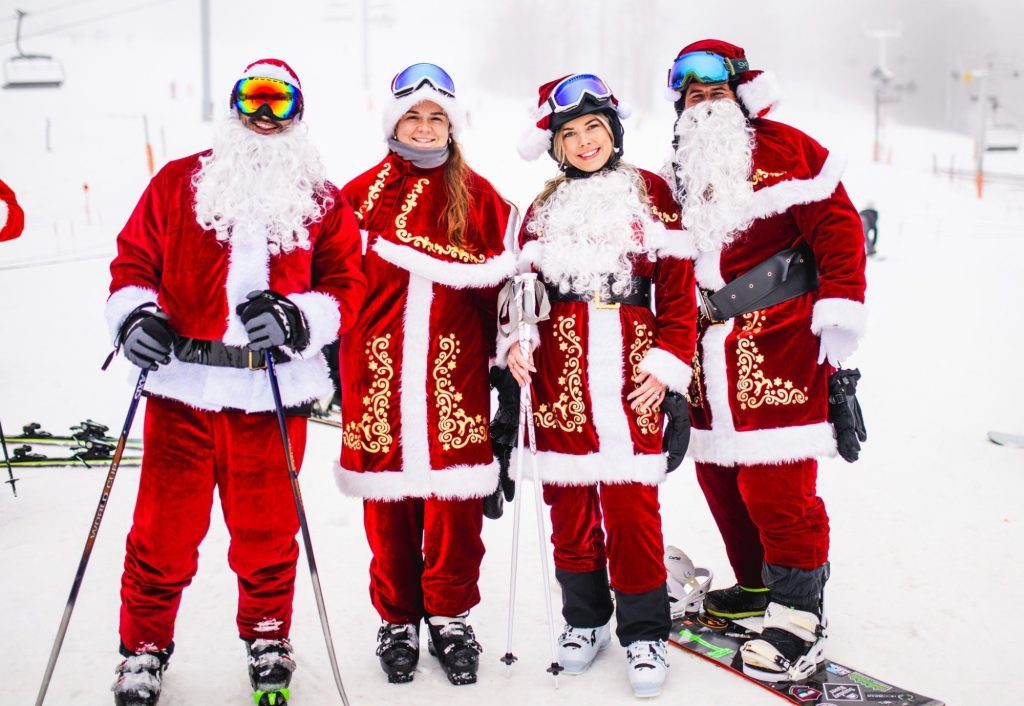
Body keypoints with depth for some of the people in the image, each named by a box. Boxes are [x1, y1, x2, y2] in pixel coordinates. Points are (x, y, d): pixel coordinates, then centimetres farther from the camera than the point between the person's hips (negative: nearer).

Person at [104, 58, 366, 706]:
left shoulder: (323, 202, 9)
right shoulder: (177, 184, 10)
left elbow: (347, 287, 3)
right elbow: (134, 259, 11)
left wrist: (299, 317, -16)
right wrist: (134, 313, -9)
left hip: (273, 396, 0)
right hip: (182, 387, 0)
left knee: (265, 531, 9)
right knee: (164, 530, 4)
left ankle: (267, 638, 30)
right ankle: (145, 646, 23)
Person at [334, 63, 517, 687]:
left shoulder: (478, 196, 7)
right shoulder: (363, 194, 6)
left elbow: (500, 281, 8)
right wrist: (337, 351, 1)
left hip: (455, 374, 0)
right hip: (378, 372, 0)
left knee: (455, 502, 3)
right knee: (388, 502, 6)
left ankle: (450, 618, 21)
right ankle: (398, 622, 23)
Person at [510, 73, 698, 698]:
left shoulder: (653, 194, 5)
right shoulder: (545, 209, 13)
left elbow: (678, 285, 2)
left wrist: (668, 361, -6)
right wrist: (515, 339, -3)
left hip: (632, 375, -3)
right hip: (560, 372, 3)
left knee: (633, 505, -4)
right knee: (570, 502, 7)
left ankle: (644, 631, 11)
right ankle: (584, 618, 25)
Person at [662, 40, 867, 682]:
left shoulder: (785, 150, -1)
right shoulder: (681, 174, 17)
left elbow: (836, 225, -8)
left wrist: (840, 308, -17)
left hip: (780, 341, -7)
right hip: (711, 349, 7)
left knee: (775, 482, -10)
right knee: (718, 472, 11)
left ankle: (799, 614, 1)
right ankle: (758, 585, 30)